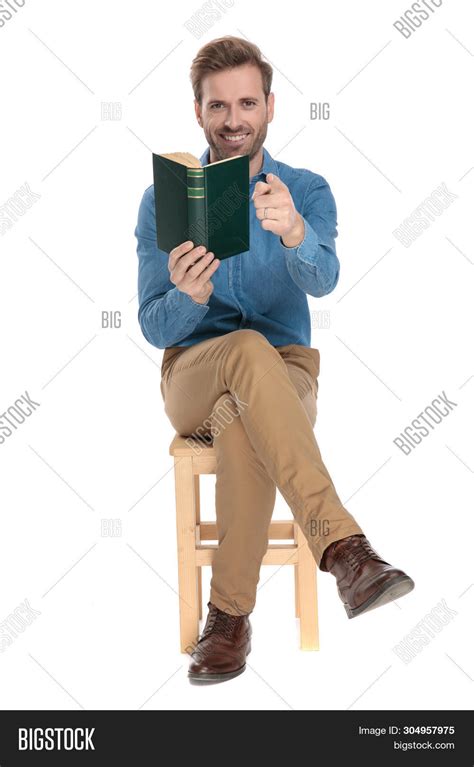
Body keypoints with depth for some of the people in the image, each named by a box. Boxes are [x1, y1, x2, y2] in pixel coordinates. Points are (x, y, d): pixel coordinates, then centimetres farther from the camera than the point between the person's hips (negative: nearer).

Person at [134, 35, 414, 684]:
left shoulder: (307, 191, 2)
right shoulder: (162, 200, 3)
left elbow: (323, 278, -20)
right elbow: (155, 329, -3)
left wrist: (293, 233, -44)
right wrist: (187, 297, -28)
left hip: (284, 378, 0)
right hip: (191, 377, 0)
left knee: (239, 416, -38)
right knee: (247, 349, -37)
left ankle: (231, 615, -31)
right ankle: (342, 544, -48)